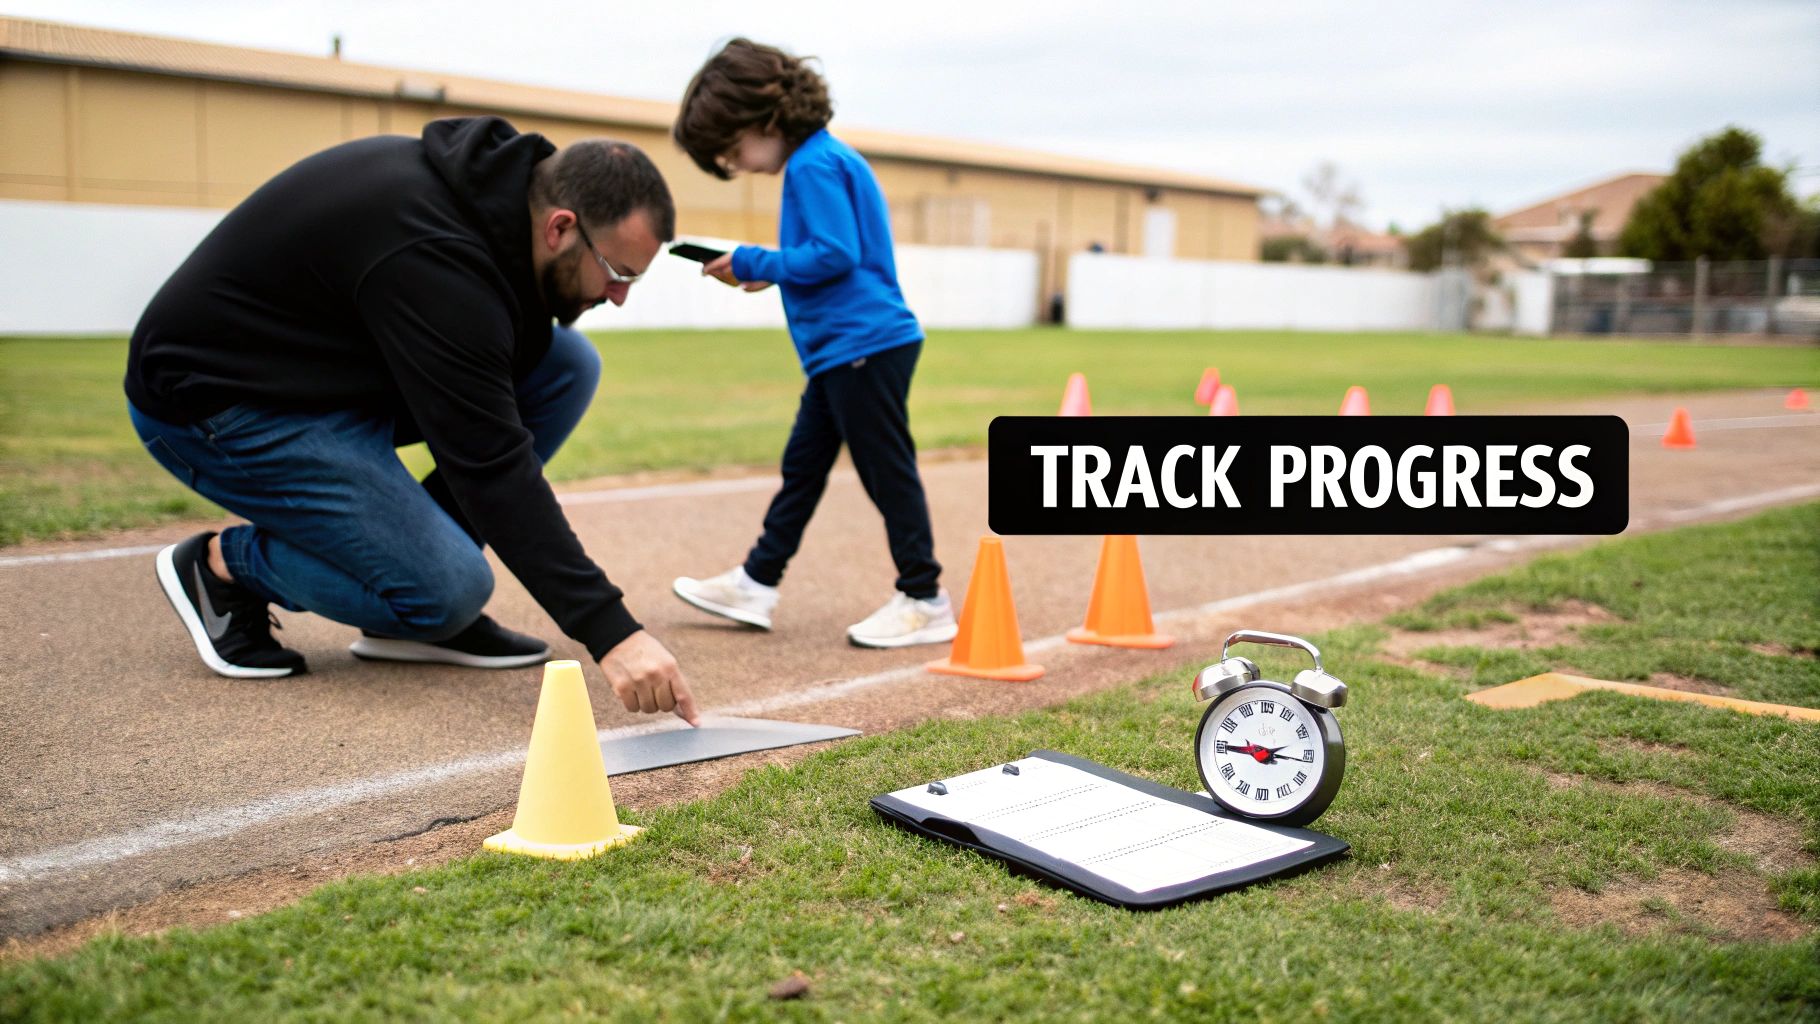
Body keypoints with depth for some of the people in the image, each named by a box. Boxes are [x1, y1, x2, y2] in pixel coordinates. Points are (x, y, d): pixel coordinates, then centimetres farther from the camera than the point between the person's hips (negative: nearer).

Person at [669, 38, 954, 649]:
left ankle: (925, 601, 7)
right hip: (843, 350, 11)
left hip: (864, 346, -11)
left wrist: (755, 264, -12)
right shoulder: (826, 159, 16)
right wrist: (767, 271, 11)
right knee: (802, 466, 15)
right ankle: (757, 583, 25)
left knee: (887, 471, -3)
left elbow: (835, 254, -22)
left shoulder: (813, 166, -15)